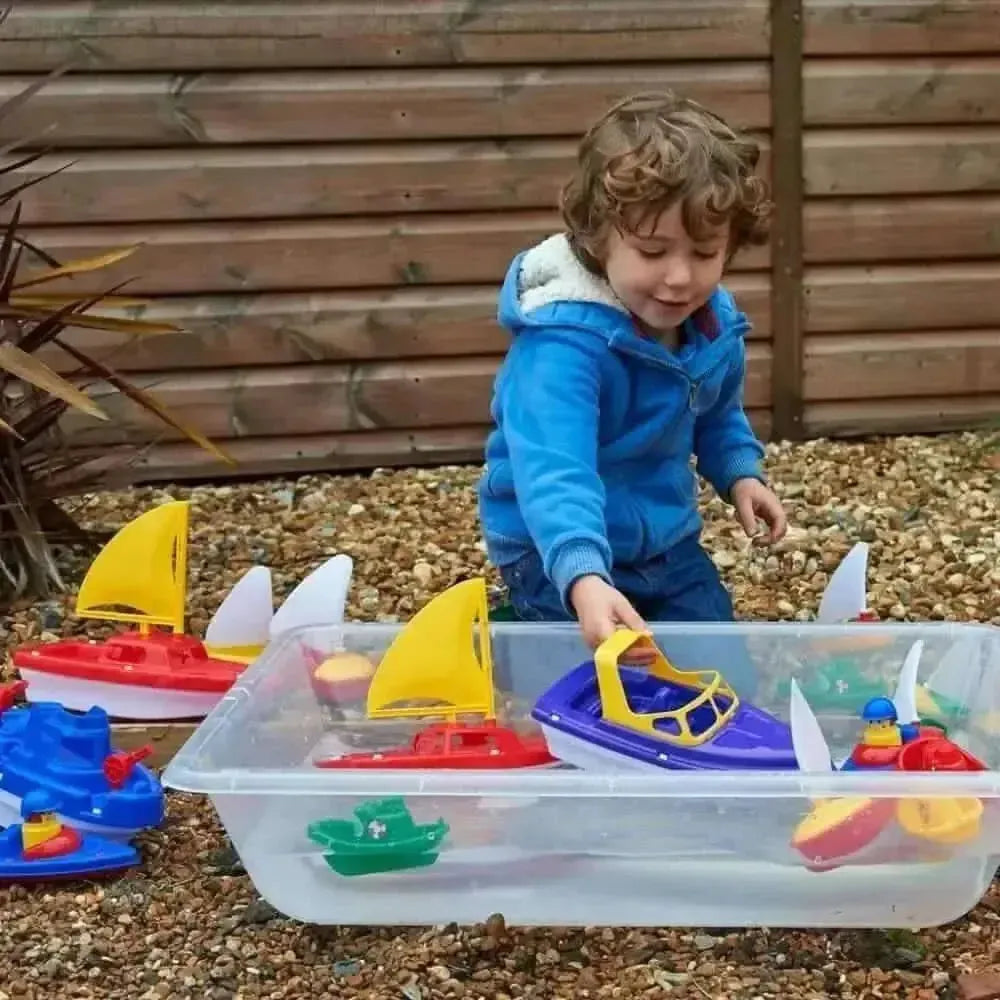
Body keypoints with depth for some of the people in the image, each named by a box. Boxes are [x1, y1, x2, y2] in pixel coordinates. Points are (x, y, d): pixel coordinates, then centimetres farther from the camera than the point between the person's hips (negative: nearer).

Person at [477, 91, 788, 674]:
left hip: (666, 538, 7)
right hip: (559, 551, -7)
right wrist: (584, 579, -62)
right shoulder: (564, 341, -34)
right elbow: (554, 471, -47)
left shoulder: (715, 324, -7)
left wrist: (741, 474, -2)